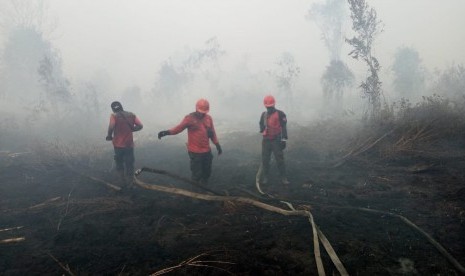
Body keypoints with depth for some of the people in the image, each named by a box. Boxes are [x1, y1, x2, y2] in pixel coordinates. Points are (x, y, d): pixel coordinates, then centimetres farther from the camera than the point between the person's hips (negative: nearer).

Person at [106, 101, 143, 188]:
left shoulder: (114, 116, -7)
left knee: (120, 165, 15)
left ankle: (124, 183, 17)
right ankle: (130, 184, 18)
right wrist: (130, 129, 10)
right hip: (129, 145, 3)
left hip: (118, 145, -2)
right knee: (130, 165, 12)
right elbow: (140, 126, -1)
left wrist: (109, 135, -5)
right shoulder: (131, 115, 4)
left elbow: (111, 126, -22)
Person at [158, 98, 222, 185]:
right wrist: (167, 132, -29)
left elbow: (212, 133, 13)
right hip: (195, 152, -5)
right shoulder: (189, 118, -10)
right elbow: (179, 128, -14)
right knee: (196, 174, -2)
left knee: (207, 172, 16)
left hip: (207, 151, 5)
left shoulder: (209, 118, 5)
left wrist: (217, 145, 12)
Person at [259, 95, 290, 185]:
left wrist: (283, 140, -13)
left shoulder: (280, 114, -5)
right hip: (266, 140, 4)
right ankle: (265, 177, 17)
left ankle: (283, 178, 3)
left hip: (276, 140, -4)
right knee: (265, 160, 6)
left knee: (280, 159, -4)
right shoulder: (264, 115, 11)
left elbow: (284, 127, -8)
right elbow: (261, 125, 22)